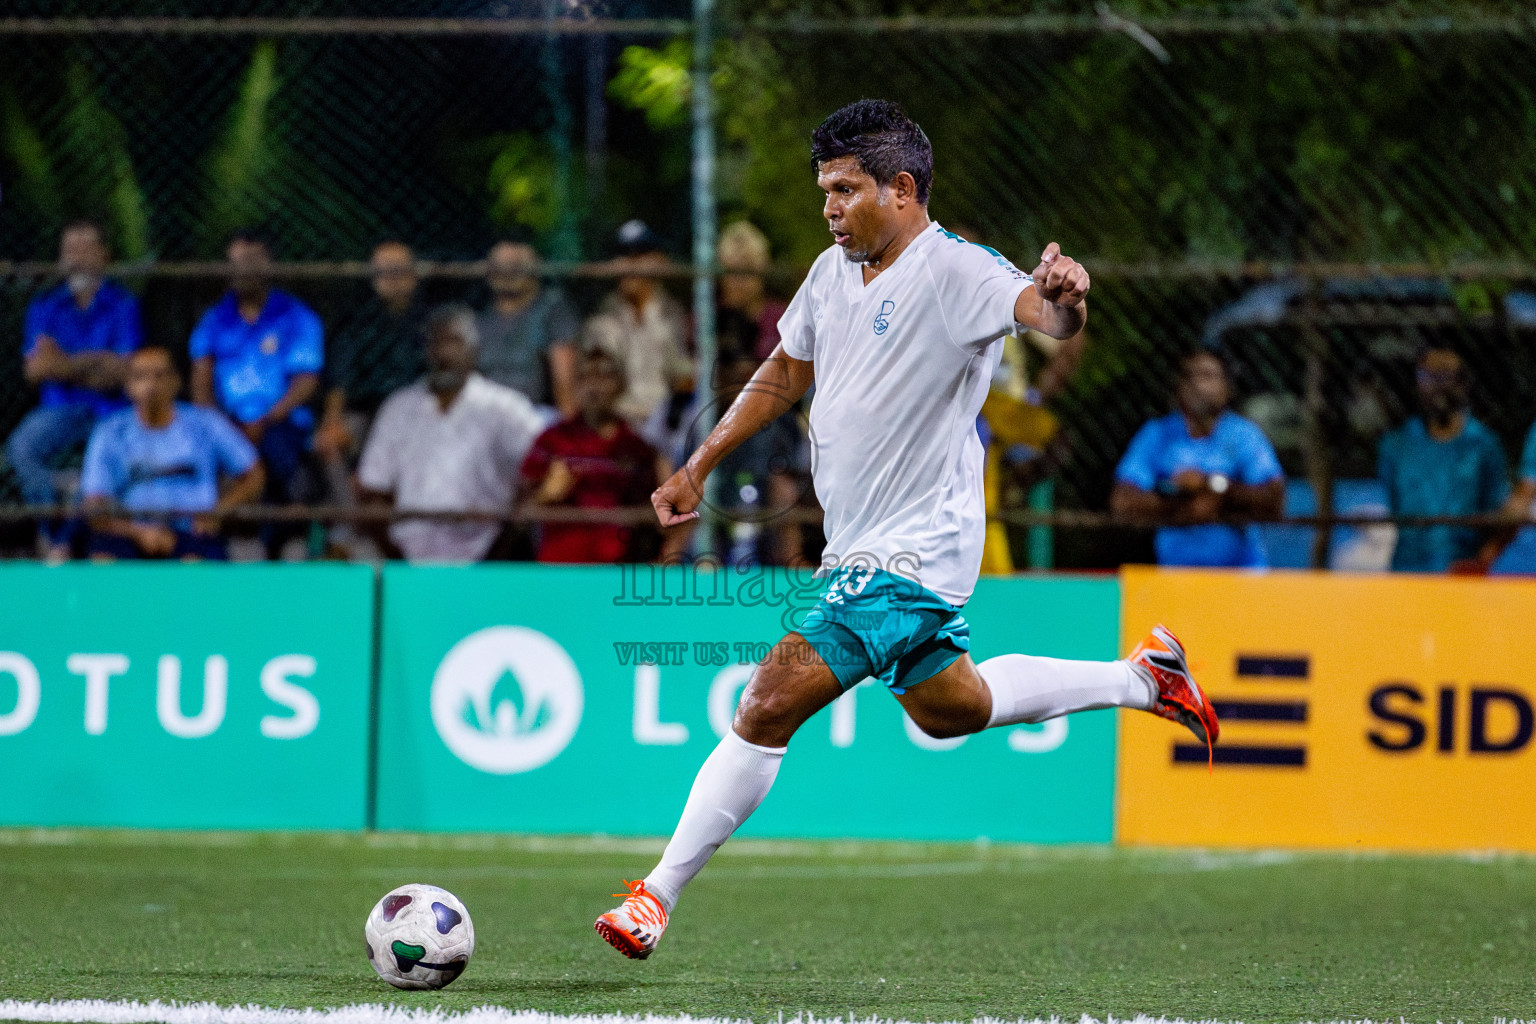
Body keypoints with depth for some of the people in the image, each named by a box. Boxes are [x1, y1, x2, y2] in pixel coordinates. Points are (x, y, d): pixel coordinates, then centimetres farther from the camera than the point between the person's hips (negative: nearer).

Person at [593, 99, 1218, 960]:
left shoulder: (955, 271, -18)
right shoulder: (835, 273, 8)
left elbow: (1038, 310, -37)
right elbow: (783, 377, 22)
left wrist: (1061, 299, -61)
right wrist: (697, 469, 19)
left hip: (914, 553, -10)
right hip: (858, 548, 10)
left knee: (770, 706, -16)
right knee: (947, 708, 26)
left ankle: (658, 896, -11)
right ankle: (1141, 678, 39)